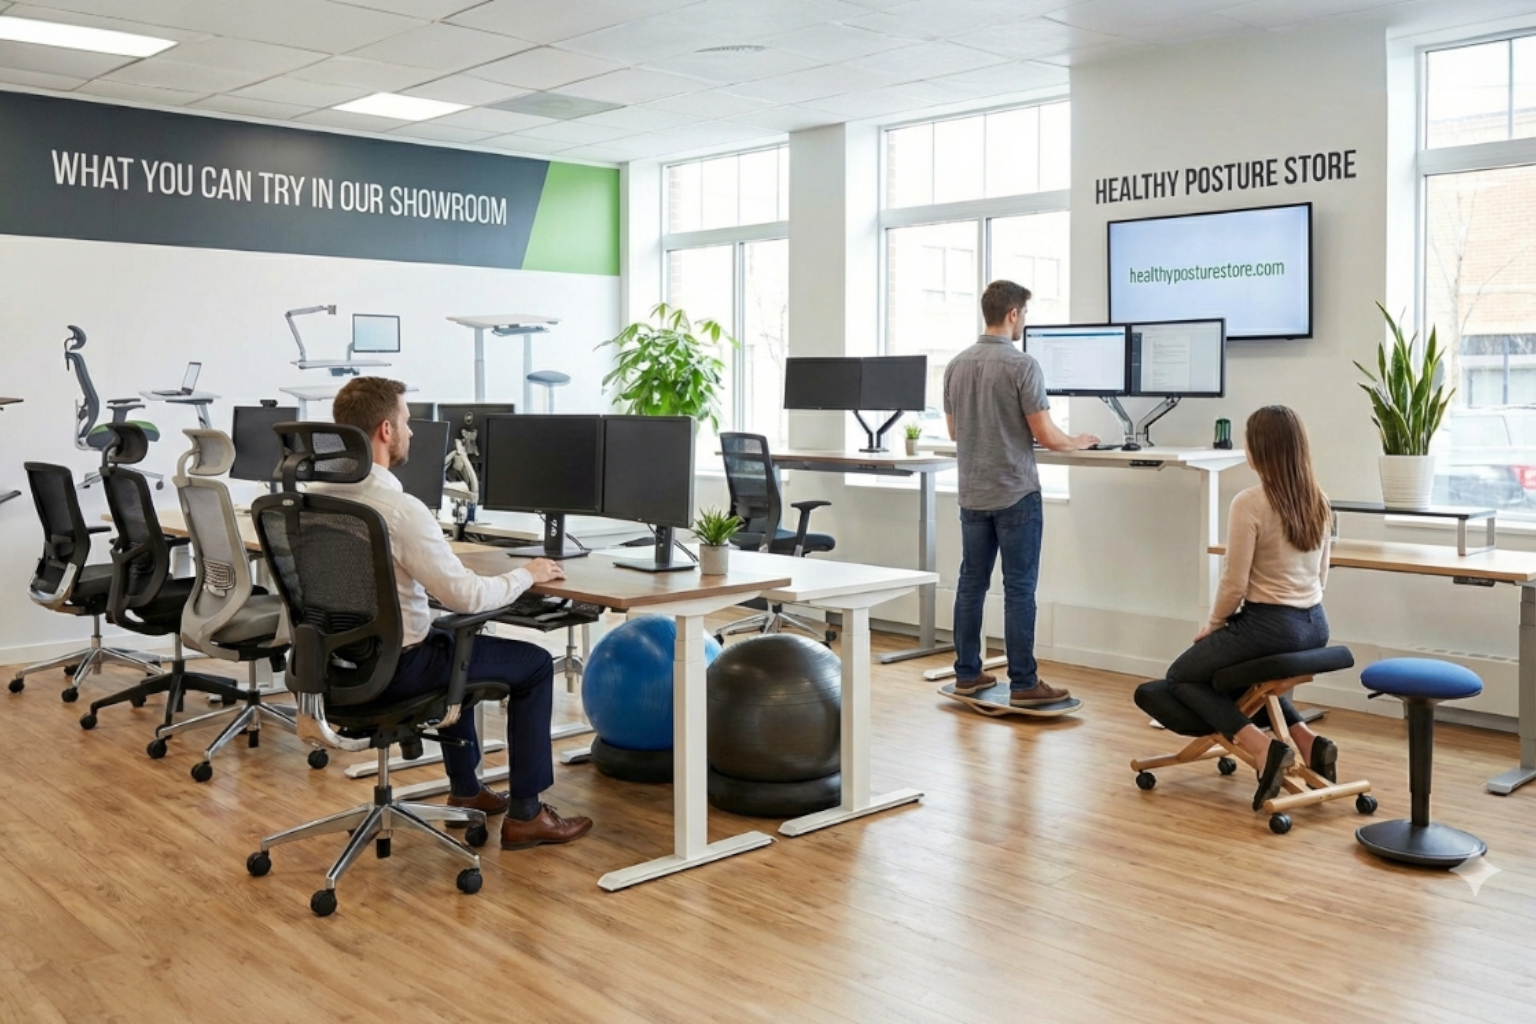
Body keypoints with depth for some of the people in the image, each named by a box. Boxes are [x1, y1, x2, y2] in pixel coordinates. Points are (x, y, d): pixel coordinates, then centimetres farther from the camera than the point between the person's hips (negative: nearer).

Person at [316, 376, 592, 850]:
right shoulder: (399, 508, -26)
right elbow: (466, 596, -25)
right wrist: (526, 575, -7)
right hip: (395, 668, -9)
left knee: (450, 640, 36)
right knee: (535, 663, 7)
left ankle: (466, 789, 41)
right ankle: (525, 815, 12)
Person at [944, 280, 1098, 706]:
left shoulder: (956, 365, 6)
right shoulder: (1022, 365, -14)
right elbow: (1045, 435, -15)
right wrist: (1077, 443, 6)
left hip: (972, 493, 6)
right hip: (1015, 494, -6)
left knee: (971, 582, 10)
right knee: (1019, 588, -2)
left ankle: (967, 673, 16)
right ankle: (1023, 683, 1)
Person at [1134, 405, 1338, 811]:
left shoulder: (1249, 503, -19)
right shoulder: (1318, 502, 4)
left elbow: (1234, 585, -16)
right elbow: (1320, 578, 12)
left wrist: (1213, 625, 2)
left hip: (1269, 626, -8)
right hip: (1314, 626, 8)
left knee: (1181, 676, 14)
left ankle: (1263, 748, -5)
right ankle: (1307, 740, 13)